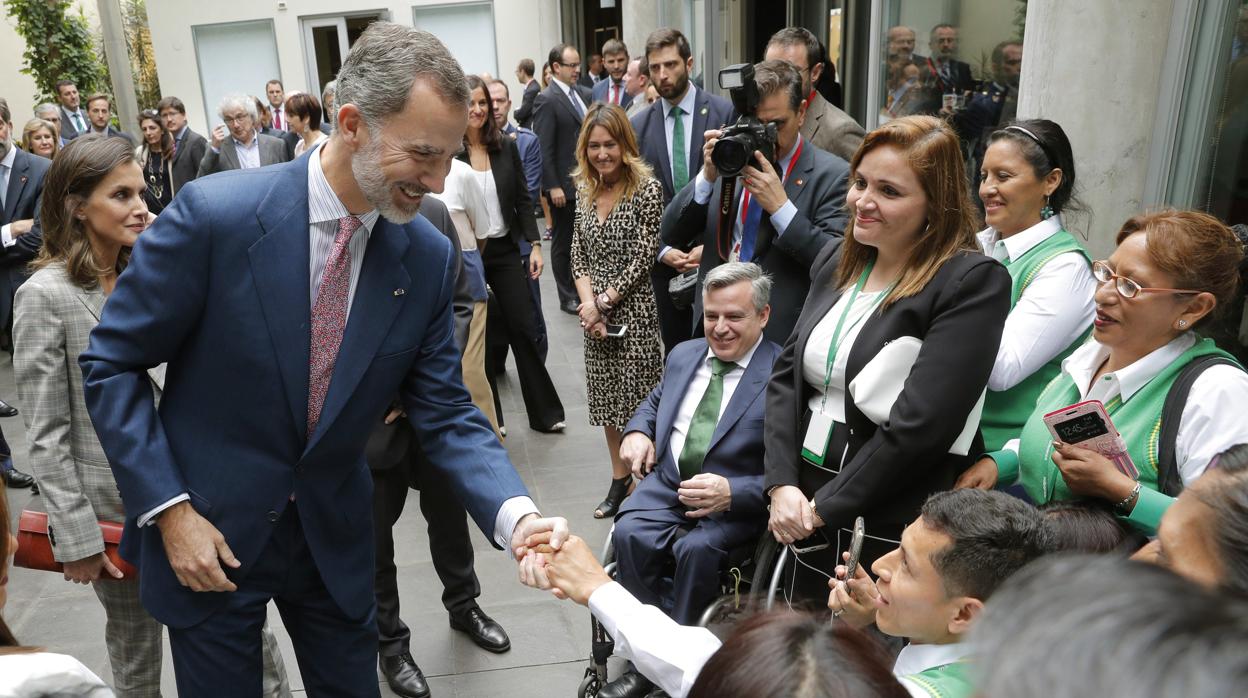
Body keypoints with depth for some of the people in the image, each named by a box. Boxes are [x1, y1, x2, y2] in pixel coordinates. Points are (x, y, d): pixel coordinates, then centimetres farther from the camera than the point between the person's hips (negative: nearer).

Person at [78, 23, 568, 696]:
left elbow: (446, 414, -6)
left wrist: (516, 515, -22)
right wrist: (170, 509, -13)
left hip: (333, 535, 3)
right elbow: (110, 365, -10)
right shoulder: (214, 213, -21)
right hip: (207, 531, -2)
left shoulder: (430, 257, -10)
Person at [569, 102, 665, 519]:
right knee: (606, 395, 13)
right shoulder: (584, 190, 8)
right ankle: (619, 480, 28)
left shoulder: (647, 188, -10)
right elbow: (578, 253, 7)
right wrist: (587, 302, -9)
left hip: (634, 308, -6)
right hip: (595, 311, 6)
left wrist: (605, 301, -12)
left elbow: (644, 255, -13)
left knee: (638, 396, -1)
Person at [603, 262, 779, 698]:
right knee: (629, 534, -25)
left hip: (736, 503, -4)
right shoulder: (684, 355, 11)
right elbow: (655, 400, 30)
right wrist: (637, 431, 8)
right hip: (667, 483, 5)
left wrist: (733, 493, -28)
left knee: (696, 550, -32)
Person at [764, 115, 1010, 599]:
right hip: (799, 510, 6)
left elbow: (920, 425, -21)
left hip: (891, 531, -6)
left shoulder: (973, 282, -15)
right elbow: (787, 374, 4)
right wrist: (782, 485, -7)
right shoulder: (837, 261, 5)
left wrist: (823, 508, -15)